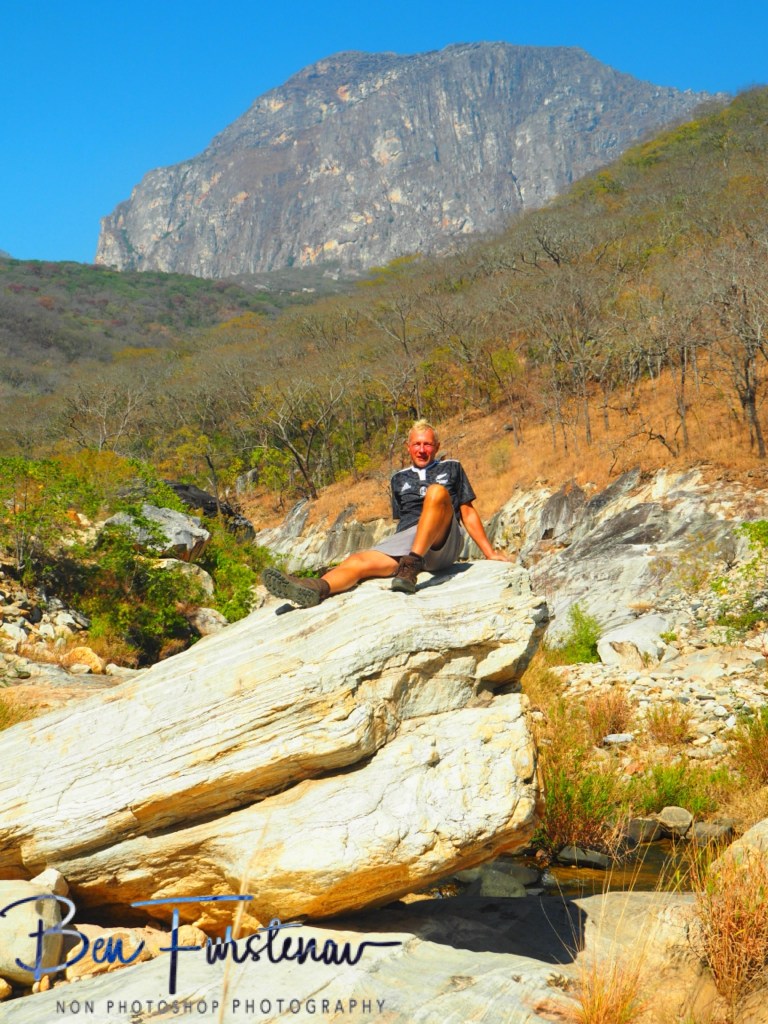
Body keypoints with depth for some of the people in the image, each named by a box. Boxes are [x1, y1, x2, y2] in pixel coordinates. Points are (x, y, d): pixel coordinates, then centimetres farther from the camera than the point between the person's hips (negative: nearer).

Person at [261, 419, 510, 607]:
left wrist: (491, 554, 12)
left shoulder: (451, 468, 22)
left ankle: (411, 566, -46)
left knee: (436, 491, -32)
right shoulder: (399, 479, 28)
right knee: (359, 561, -27)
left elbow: (468, 513, 19)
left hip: (442, 542, -3)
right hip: (405, 538, 3)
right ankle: (317, 589, -58)